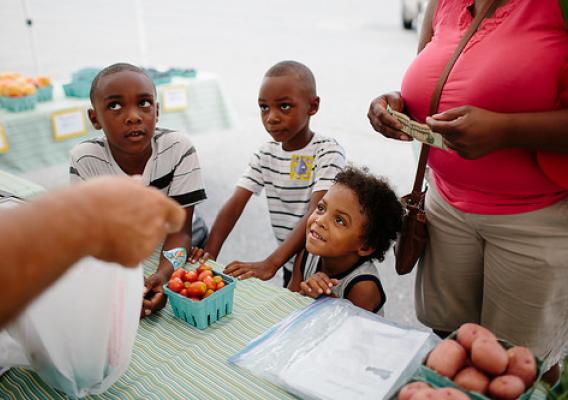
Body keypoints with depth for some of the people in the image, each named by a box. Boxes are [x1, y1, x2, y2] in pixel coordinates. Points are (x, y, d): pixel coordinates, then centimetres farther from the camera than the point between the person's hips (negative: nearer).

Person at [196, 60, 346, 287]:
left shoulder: (328, 152, -18)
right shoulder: (266, 153, -1)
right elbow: (235, 204, -10)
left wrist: (270, 264, -38)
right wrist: (209, 254, -24)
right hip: (290, 265, 5)